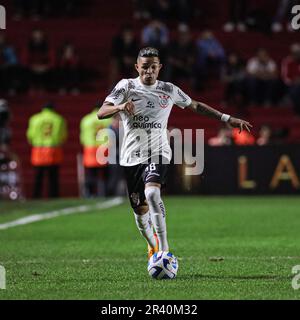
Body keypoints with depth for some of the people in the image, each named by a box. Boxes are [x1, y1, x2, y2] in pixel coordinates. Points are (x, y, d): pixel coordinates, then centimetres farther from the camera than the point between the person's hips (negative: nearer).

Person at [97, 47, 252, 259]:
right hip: (132, 156, 1)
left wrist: (227, 118, 17)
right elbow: (101, 113, -10)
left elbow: (196, 106, 21)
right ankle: (152, 245, 40)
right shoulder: (126, 86, 0)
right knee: (140, 210, 9)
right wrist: (120, 107, -31)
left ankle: (164, 249, -31)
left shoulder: (169, 90, 6)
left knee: (152, 193, -30)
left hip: (158, 154, -1)